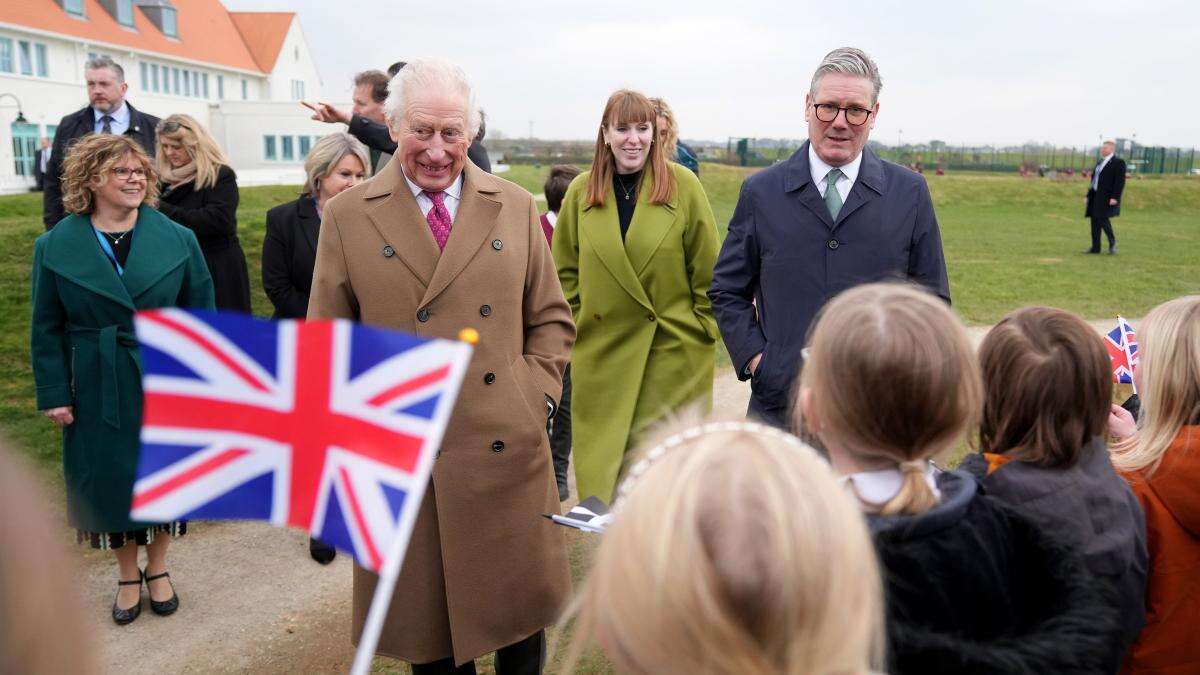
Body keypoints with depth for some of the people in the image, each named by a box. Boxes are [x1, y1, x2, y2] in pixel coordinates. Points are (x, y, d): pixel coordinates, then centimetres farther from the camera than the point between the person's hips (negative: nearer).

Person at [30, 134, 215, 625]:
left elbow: (200, 314, 0)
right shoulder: (56, 246, -3)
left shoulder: (177, 239, -3)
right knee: (110, 482, 10)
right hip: (98, 390, 0)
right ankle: (128, 576, 31)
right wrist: (53, 394, -3)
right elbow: (47, 329, 0)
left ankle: (157, 568, 33)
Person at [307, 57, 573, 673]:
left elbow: (551, 318, 11)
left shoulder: (516, 208, 6)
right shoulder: (346, 216, 1)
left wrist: (537, 395, -2)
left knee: (522, 609, 15)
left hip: (508, 454, 2)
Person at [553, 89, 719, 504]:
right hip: (601, 352, 2)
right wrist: (575, 326, 6)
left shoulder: (684, 185, -3)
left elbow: (707, 270, 1)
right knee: (600, 463, 8)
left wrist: (704, 331, 0)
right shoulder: (581, 191, 3)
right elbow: (566, 271, 12)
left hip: (674, 352, -2)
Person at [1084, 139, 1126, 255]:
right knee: (1095, 221, 5)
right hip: (1096, 196, 8)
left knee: (1103, 219, -12)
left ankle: (1112, 243, 7)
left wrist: (1115, 197, -21)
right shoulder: (1100, 162, 17)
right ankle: (1095, 247, 7)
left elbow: (1120, 182, -14)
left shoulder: (1118, 162, -8)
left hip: (1107, 197, -8)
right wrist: (1088, 195, 14)